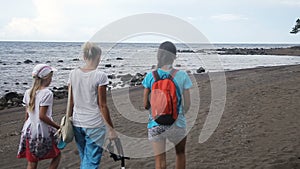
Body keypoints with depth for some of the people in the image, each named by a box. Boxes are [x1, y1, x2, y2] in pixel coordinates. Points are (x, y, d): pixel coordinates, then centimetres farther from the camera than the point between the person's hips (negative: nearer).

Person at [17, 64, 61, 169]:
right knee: (56, 155, 17)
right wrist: (58, 127, -14)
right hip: (43, 132, -7)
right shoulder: (47, 93, -16)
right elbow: (42, 116, -21)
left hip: (29, 131, 7)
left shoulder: (28, 92, 5)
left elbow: (27, 114, 10)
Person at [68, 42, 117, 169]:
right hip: (94, 125, -5)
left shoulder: (73, 74, 1)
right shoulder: (100, 76, -13)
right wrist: (111, 129, -5)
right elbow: (102, 106, -12)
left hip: (77, 123, 5)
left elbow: (71, 102, 6)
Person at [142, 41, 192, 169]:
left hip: (155, 124, 0)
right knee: (180, 153, 25)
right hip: (176, 123, 0)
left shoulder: (150, 76, -7)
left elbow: (146, 104, -4)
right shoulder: (182, 75, -8)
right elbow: (187, 103, -4)